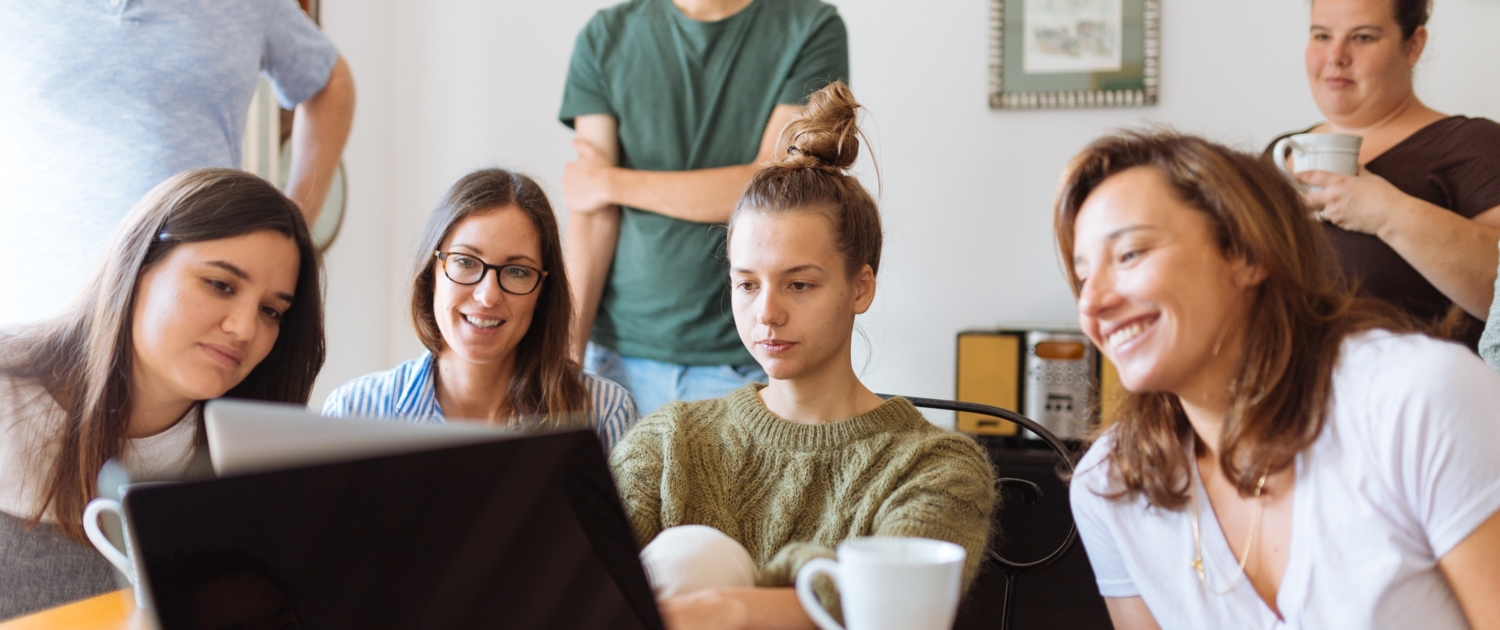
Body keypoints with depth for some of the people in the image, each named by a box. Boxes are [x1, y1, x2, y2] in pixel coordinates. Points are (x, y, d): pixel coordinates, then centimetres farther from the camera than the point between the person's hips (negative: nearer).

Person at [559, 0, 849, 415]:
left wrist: (613, 183, -3)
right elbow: (593, 213, 0)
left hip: (747, 359, -2)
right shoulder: (605, 37, 6)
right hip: (624, 352, 2)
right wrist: (569, 347, -8)